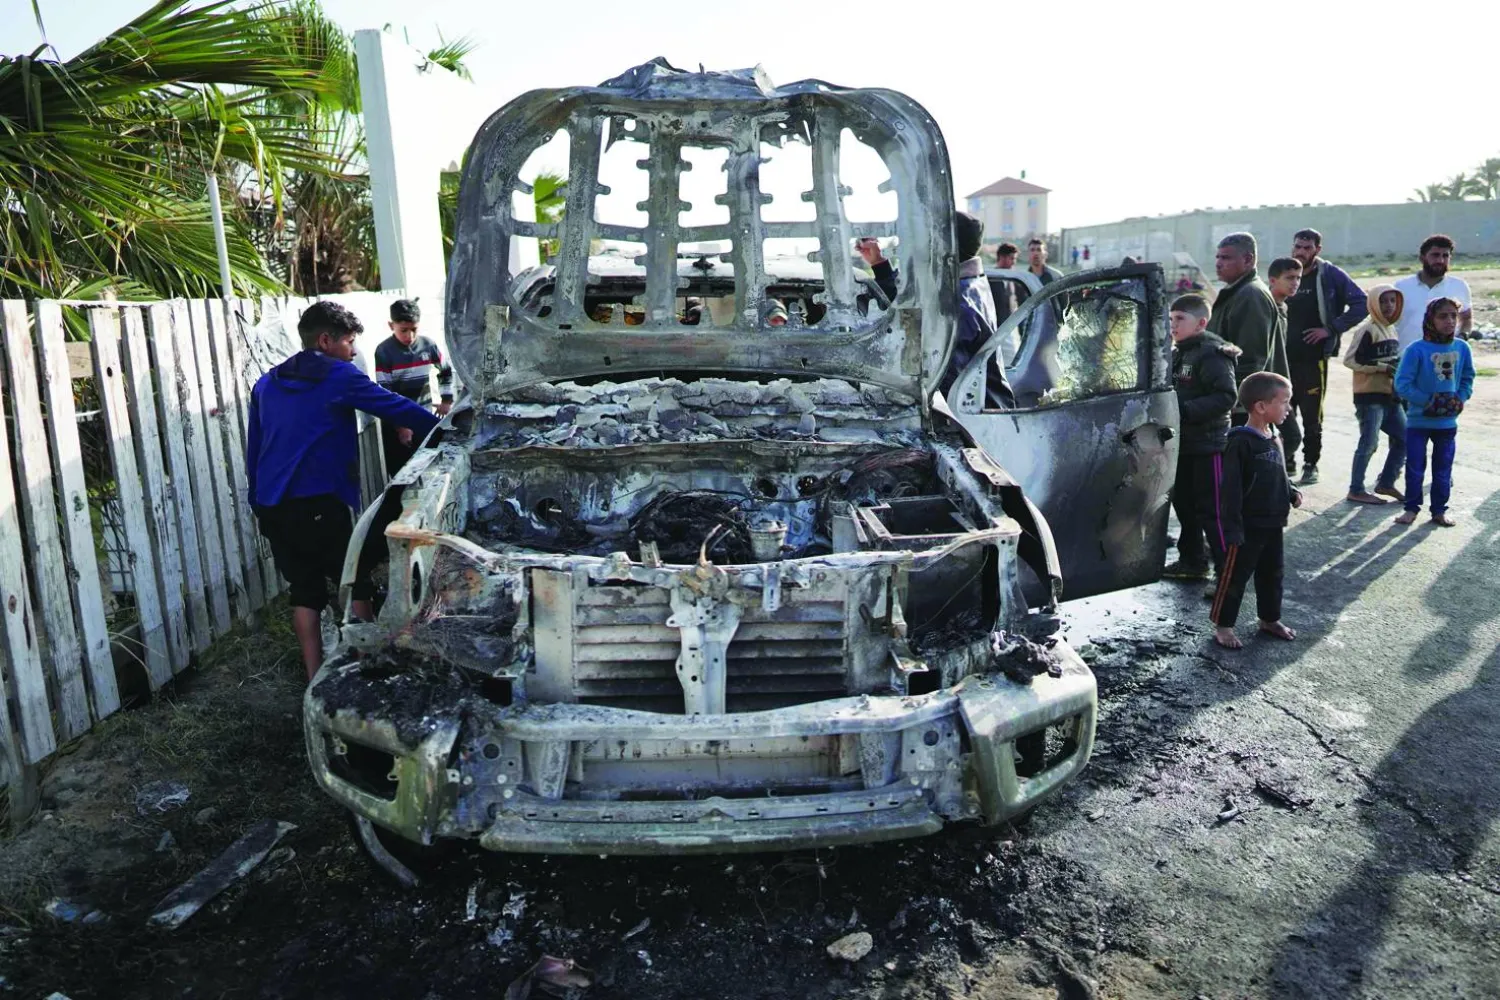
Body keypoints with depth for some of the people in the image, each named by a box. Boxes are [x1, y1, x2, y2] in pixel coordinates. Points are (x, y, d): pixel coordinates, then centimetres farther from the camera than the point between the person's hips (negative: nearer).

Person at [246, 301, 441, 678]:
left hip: (271, 508, 7)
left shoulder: (266, 384, 18)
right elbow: (397, 407, 0)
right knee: (356, 584, 5)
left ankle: (315, 679, 13)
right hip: (319, 505, -6)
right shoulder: (338, 377, -1)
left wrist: (259, 503, 26)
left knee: (304, 591, 11)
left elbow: (253, 450, 21)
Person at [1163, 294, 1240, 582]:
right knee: (1184, 504, 17)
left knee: (1212, 511, -5)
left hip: (1208, 444, -9)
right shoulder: (1176, 353, 12)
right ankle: (1192, 562, 31)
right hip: (1182, 444, 9)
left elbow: (1226, 397, -24)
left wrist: (1184, 411, -28)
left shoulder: (1212, 354, -16)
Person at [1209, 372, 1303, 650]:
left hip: (1273, 524, 8)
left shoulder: (1273, 438, 7)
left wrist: (1291, 493, 3)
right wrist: (1233, 529, -22)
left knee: (1272, 574, 21)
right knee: (1234, 577, 3)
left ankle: (1270, 619, 37)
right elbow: (1231, 489, -21)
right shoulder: (1240, 443, -20)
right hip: (1248, 527, -8)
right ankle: (1223, 625, 15)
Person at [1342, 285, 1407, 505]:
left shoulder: (1391, 328, 15)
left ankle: (1386, 483, 22)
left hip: (1390, 396, 9)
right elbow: (1350, 360, -18)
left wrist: (1397, 367, 6)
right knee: (1369, 443, -6)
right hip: (1369, 396, -9)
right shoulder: (1367, 329, -11)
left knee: (1404, 438, 10)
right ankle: (1356, 490, 3)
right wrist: (1382, 368, -19)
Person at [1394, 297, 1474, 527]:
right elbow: (1402, 384, -15)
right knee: (1415, 467, 4)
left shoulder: (1462, 348, -2)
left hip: (1448, 422, 3)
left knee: (1443, 469, 12)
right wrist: (1428, 401, -17)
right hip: (1418, 420, -3)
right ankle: (1412, 508, 17)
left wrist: (1460, 399, -6)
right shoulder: (1416, 350, -15)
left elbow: (1468, 379, 11)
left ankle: (1440, 510, 23)